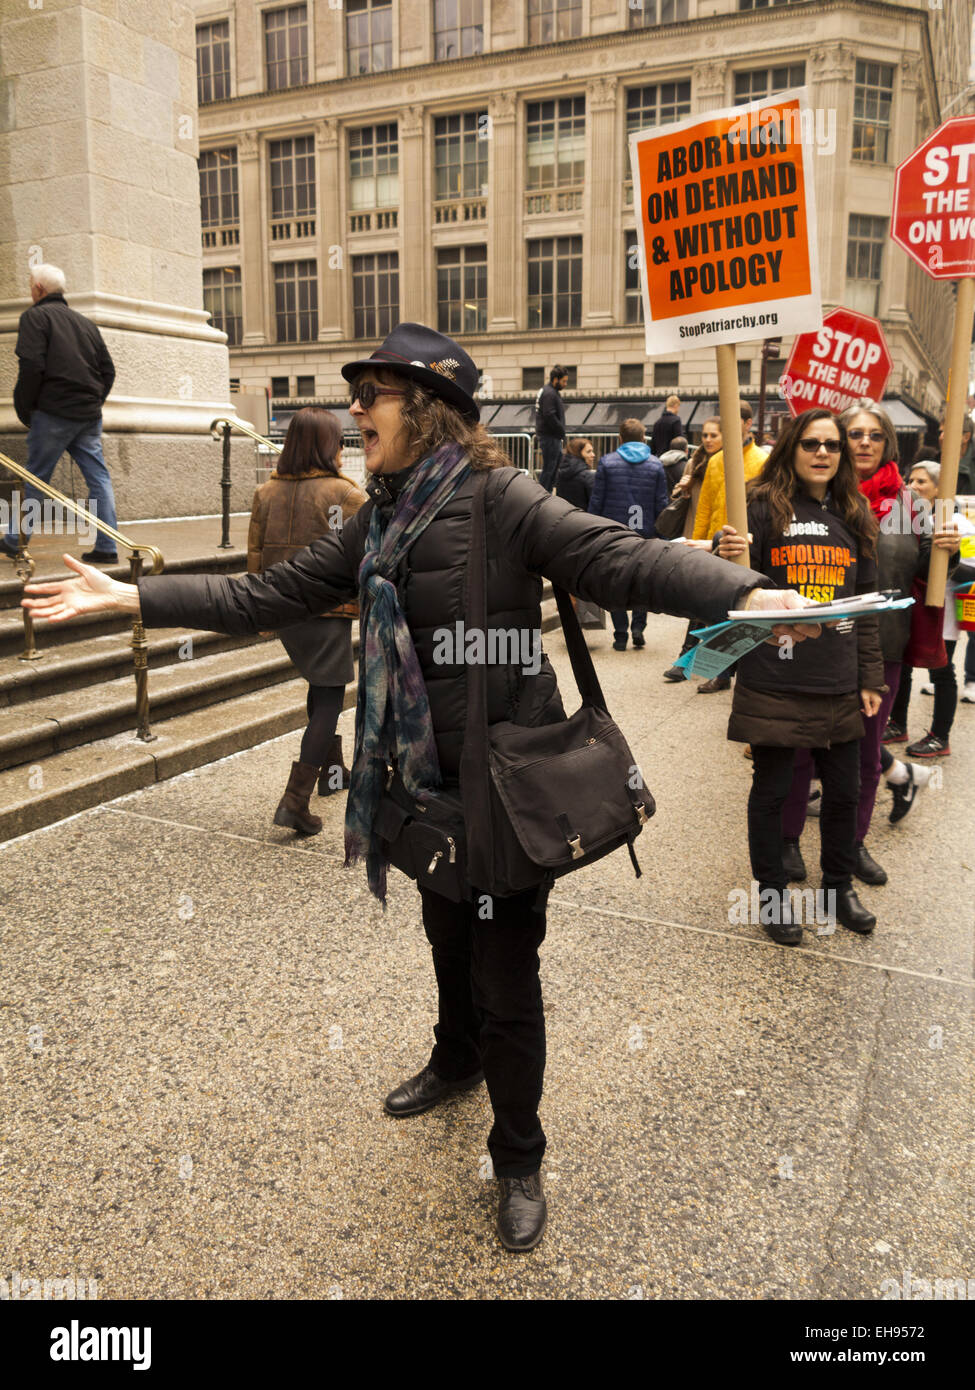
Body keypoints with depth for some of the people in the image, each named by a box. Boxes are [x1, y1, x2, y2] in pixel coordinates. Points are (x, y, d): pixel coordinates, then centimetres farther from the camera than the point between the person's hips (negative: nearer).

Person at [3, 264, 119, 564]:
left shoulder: (35, 316, -1)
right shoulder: (85, 322, 17)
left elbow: (31, 367, -12)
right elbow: (108, 369, 15)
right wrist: (93, 403, 17)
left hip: (53, 414, -5)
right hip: (90, 415, 5)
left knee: (34, 479, 4)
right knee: (98, 478, 2)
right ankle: (107, 548, -1)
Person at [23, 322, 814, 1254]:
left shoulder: (502, 500, -17)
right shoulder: (380, 518, 5)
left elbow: (622, 559, -28)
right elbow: (270, 595, 7)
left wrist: (745, 592, -45)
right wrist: (131, 597, 5)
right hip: (426, 772, 7)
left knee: (504, 969, 4)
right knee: (447, 931, 26)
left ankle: (518, 1157, 27)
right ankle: (457, 1059, 55)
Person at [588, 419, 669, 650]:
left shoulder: (606, 462, -1)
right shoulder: (656, 465, 3)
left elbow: (596, 501, -2)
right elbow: (661, 504, 2)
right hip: (645, 534, 1)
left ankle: (620, 636, 4)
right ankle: (638, 627, 3)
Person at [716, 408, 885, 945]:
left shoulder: (853, 517, 9)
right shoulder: (763, 507, -5)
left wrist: (870, 677, 10)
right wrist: (727, 556, -28)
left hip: (838, 682, 5)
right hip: (774, 678, -4)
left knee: (844, 790, 14)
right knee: (771, 790, 7)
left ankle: (839, 885, 36)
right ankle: (774, 894, 27)